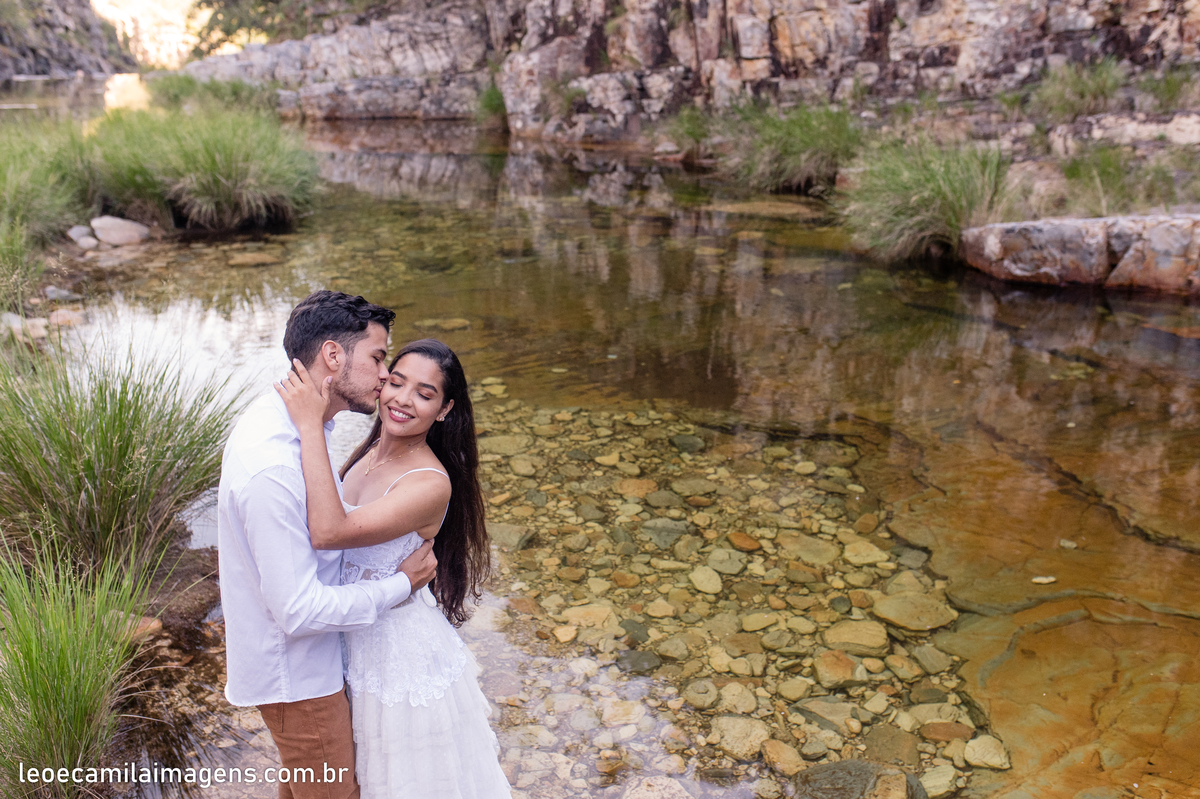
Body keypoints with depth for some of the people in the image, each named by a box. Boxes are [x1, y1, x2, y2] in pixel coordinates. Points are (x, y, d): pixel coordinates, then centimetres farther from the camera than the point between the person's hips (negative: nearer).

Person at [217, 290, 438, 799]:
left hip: (298, 654, 9)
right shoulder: (273, 466, -36)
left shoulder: (275, 416, -4)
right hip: (295, 669, -9)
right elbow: (299, 610, -30)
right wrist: (400, 586, -20)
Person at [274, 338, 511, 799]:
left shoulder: (431, 484, -29)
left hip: (404, 652, -7)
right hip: (356, 644, 7)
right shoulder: (370, 450, -4)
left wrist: (310, 427, -37)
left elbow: (328, 532, -39)